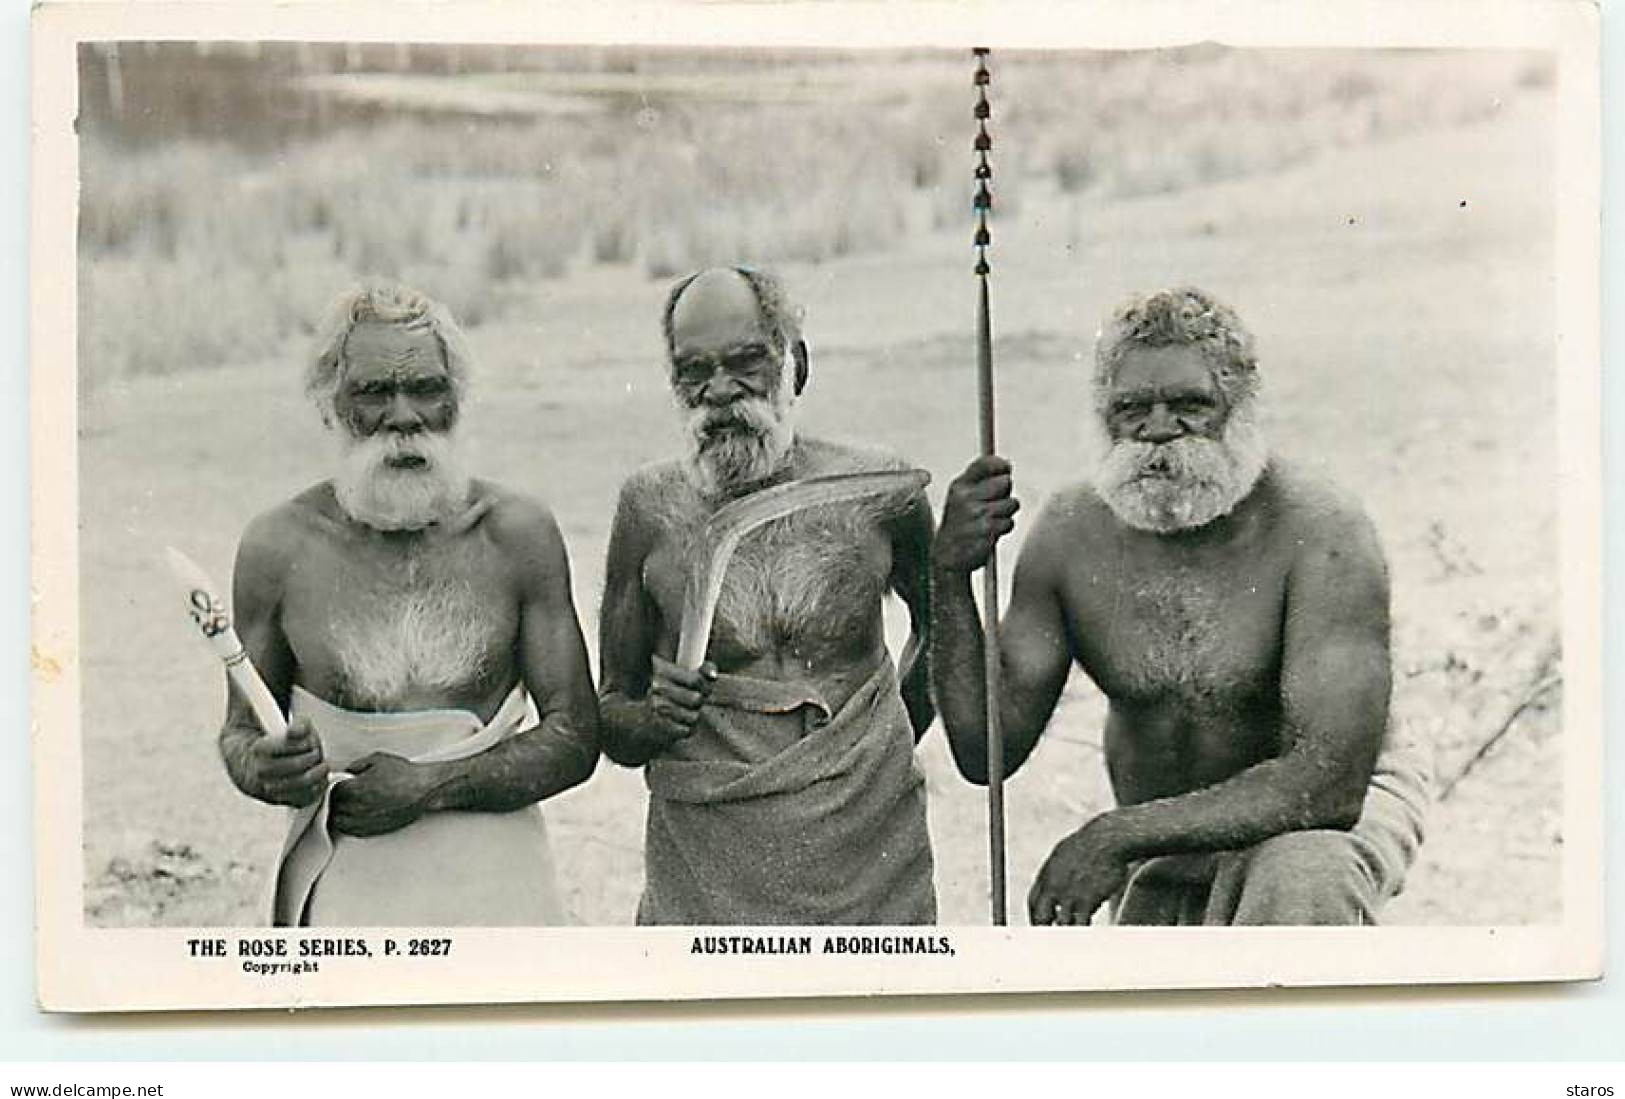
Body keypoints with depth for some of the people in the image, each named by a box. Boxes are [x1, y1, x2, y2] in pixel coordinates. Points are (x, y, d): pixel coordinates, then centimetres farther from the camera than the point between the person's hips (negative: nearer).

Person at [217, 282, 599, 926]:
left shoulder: (517, 534, -2)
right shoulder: (278, 547, -1)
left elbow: (574, 735, -2)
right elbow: (240, 731, 10)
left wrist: (432, 786, -14)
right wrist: (259, 769, -14)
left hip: (491, 874, 0)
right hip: (339, 886, 0)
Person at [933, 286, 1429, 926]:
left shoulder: (1321, 536, -25)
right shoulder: (1071, 535, -10)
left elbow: (1329, 781, -32)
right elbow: (987, 752, -9)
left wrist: (1119, 835, -35)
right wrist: (951, 577, -22)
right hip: (1166, 851, 5)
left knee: (1300, 893, -36)